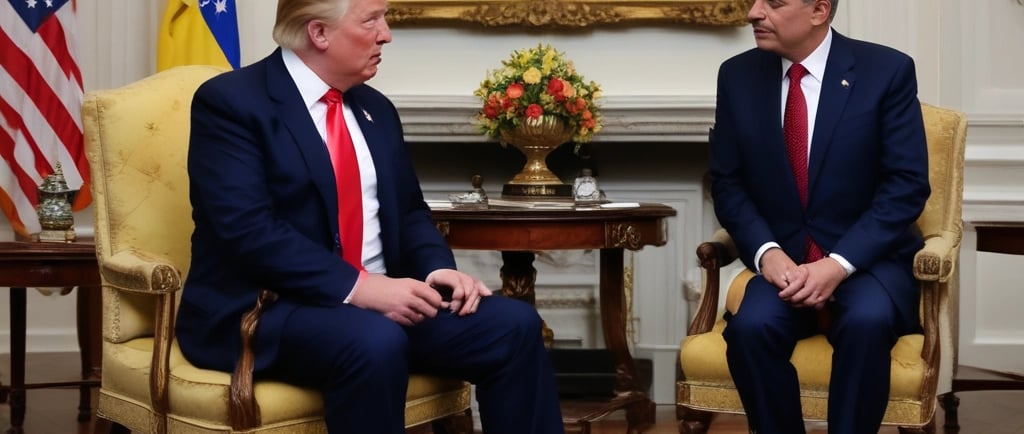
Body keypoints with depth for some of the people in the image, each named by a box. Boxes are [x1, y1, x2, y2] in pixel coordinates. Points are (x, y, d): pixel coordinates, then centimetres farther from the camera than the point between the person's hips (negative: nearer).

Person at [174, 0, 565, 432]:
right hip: (266, 309, -7)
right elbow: (249, 233, -19)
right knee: (375, 343, -37)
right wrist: (359, 286, -26)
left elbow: (408, 212, 18)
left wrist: (438, 269, -4)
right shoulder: (229, 101, -9)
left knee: (514, 325, -14)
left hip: (377, 296, 7)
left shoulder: (375, 109, 15)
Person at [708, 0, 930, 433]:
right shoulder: (738, 76, 3)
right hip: (783, 261, 2)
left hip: (869, 259, -2)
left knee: (867, 321, -35)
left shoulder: (887, 71, -6)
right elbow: (727, 183, 5)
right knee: (751, 326, -29)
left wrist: (839, 265, -20)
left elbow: (907, 185, -9)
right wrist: (767, 252, -14)